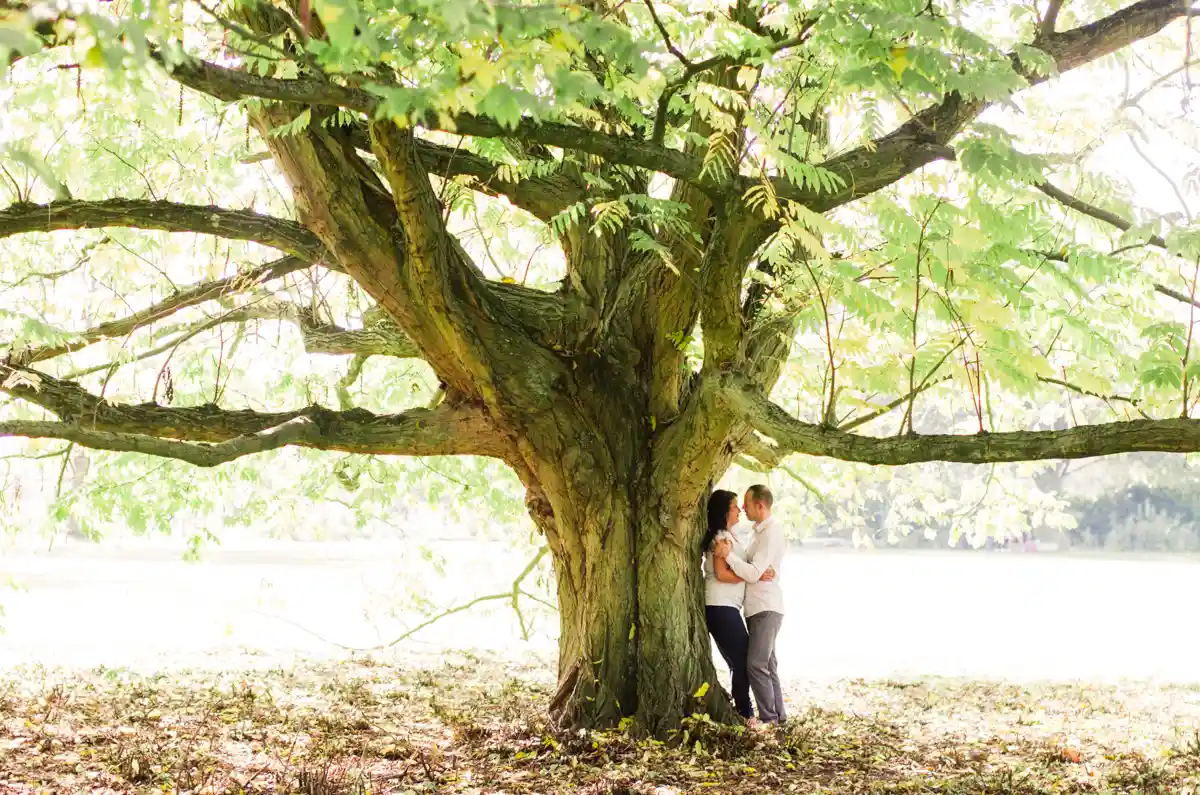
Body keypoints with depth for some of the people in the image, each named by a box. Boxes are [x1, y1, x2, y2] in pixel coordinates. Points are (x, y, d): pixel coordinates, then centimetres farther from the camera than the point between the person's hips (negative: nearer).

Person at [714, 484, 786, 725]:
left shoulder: (771, 533, -16)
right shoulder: (760, 531, 15)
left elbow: (754, 574, -21)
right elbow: (749, 564, 14)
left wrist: (728, 555, -20)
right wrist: (729, 552, 3)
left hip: (766, 608, -10)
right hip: (757, 608, 10)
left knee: (756, 664, -13)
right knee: (766, 664, 12)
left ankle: (770, 718, -11)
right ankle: (778, 715, 17)